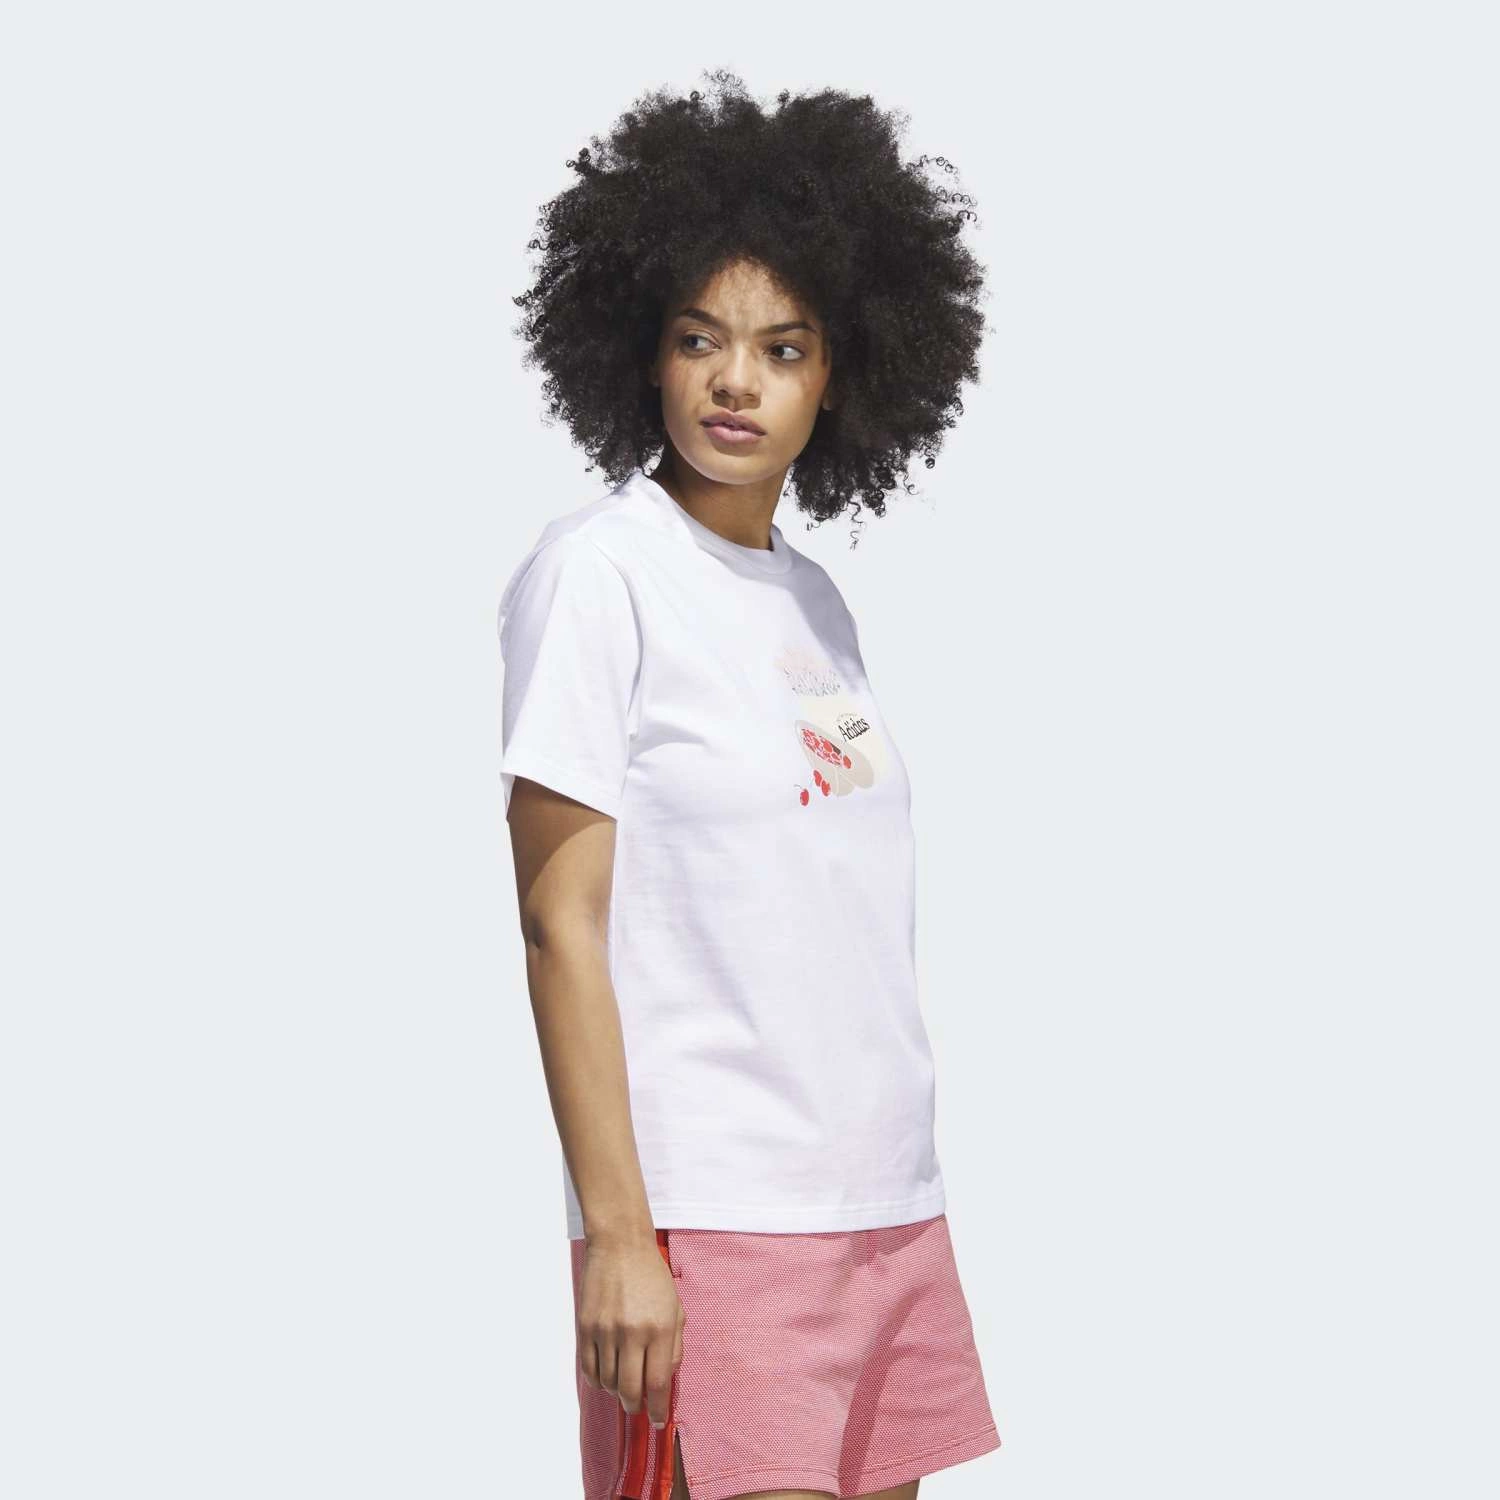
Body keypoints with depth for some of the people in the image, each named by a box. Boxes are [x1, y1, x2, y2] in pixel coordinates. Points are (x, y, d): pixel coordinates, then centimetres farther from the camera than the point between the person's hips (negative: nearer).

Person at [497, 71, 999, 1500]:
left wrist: (900, 1201, 14)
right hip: (708, 1222, -7)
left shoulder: (813, 601, 14)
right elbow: (561, 923, -10)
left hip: (888, 1213, 7)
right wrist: (617, 1233, -15)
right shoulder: (598, 567, -6)